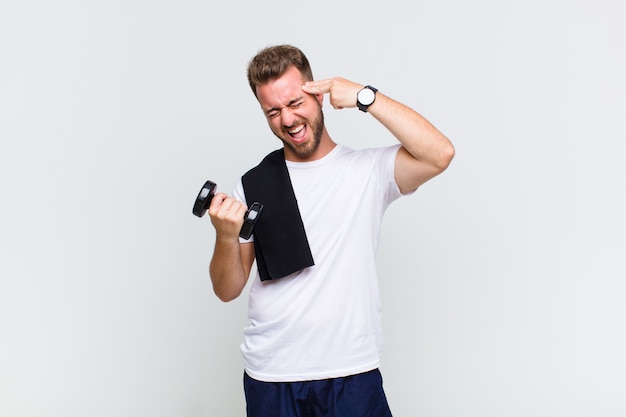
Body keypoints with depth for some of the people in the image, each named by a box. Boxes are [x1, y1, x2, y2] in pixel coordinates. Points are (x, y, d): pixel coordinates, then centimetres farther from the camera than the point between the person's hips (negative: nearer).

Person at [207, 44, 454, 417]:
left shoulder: (368, 170, -3)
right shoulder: (253, 184, 2)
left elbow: (440, 154, -21)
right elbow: (228, 291, 3)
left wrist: (364, 97, -15)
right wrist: (227, 236, -17)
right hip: (270, 375, 2)